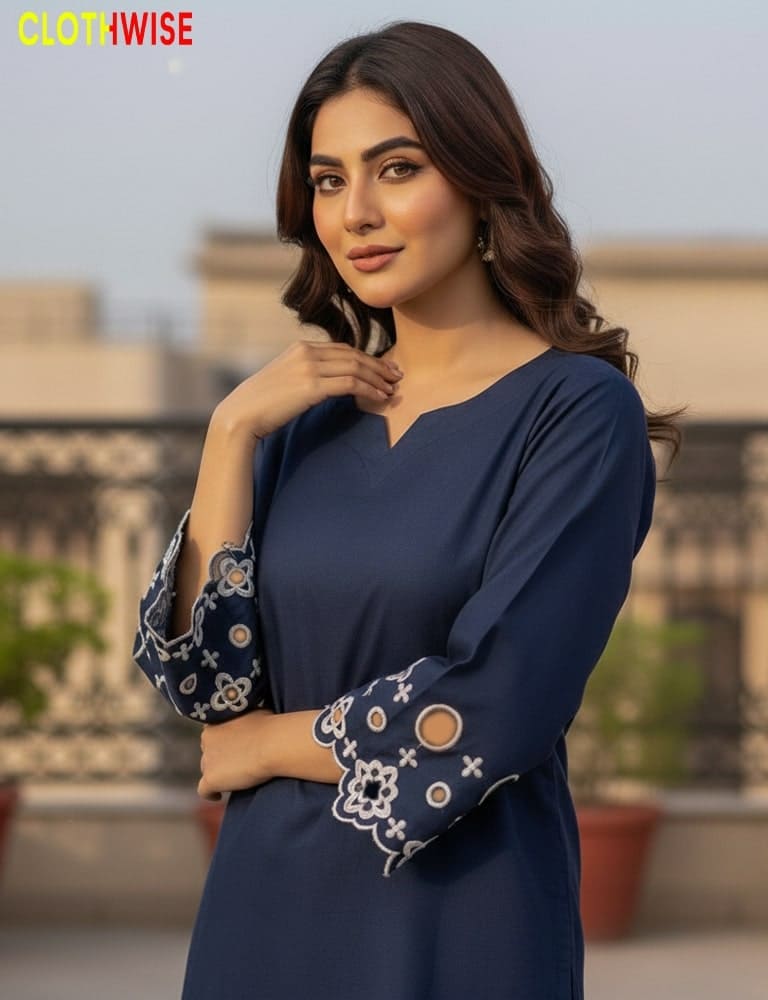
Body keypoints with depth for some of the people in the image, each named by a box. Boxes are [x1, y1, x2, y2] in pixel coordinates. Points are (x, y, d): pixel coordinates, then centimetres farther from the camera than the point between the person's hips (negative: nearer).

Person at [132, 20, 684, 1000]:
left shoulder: (579, 413, -10)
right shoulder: (307, 411, 7)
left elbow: (492, 712, -18)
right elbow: (201, 679, -1)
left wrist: (271, 744, -5)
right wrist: (232, 431, -8)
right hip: (262, 914, 5)